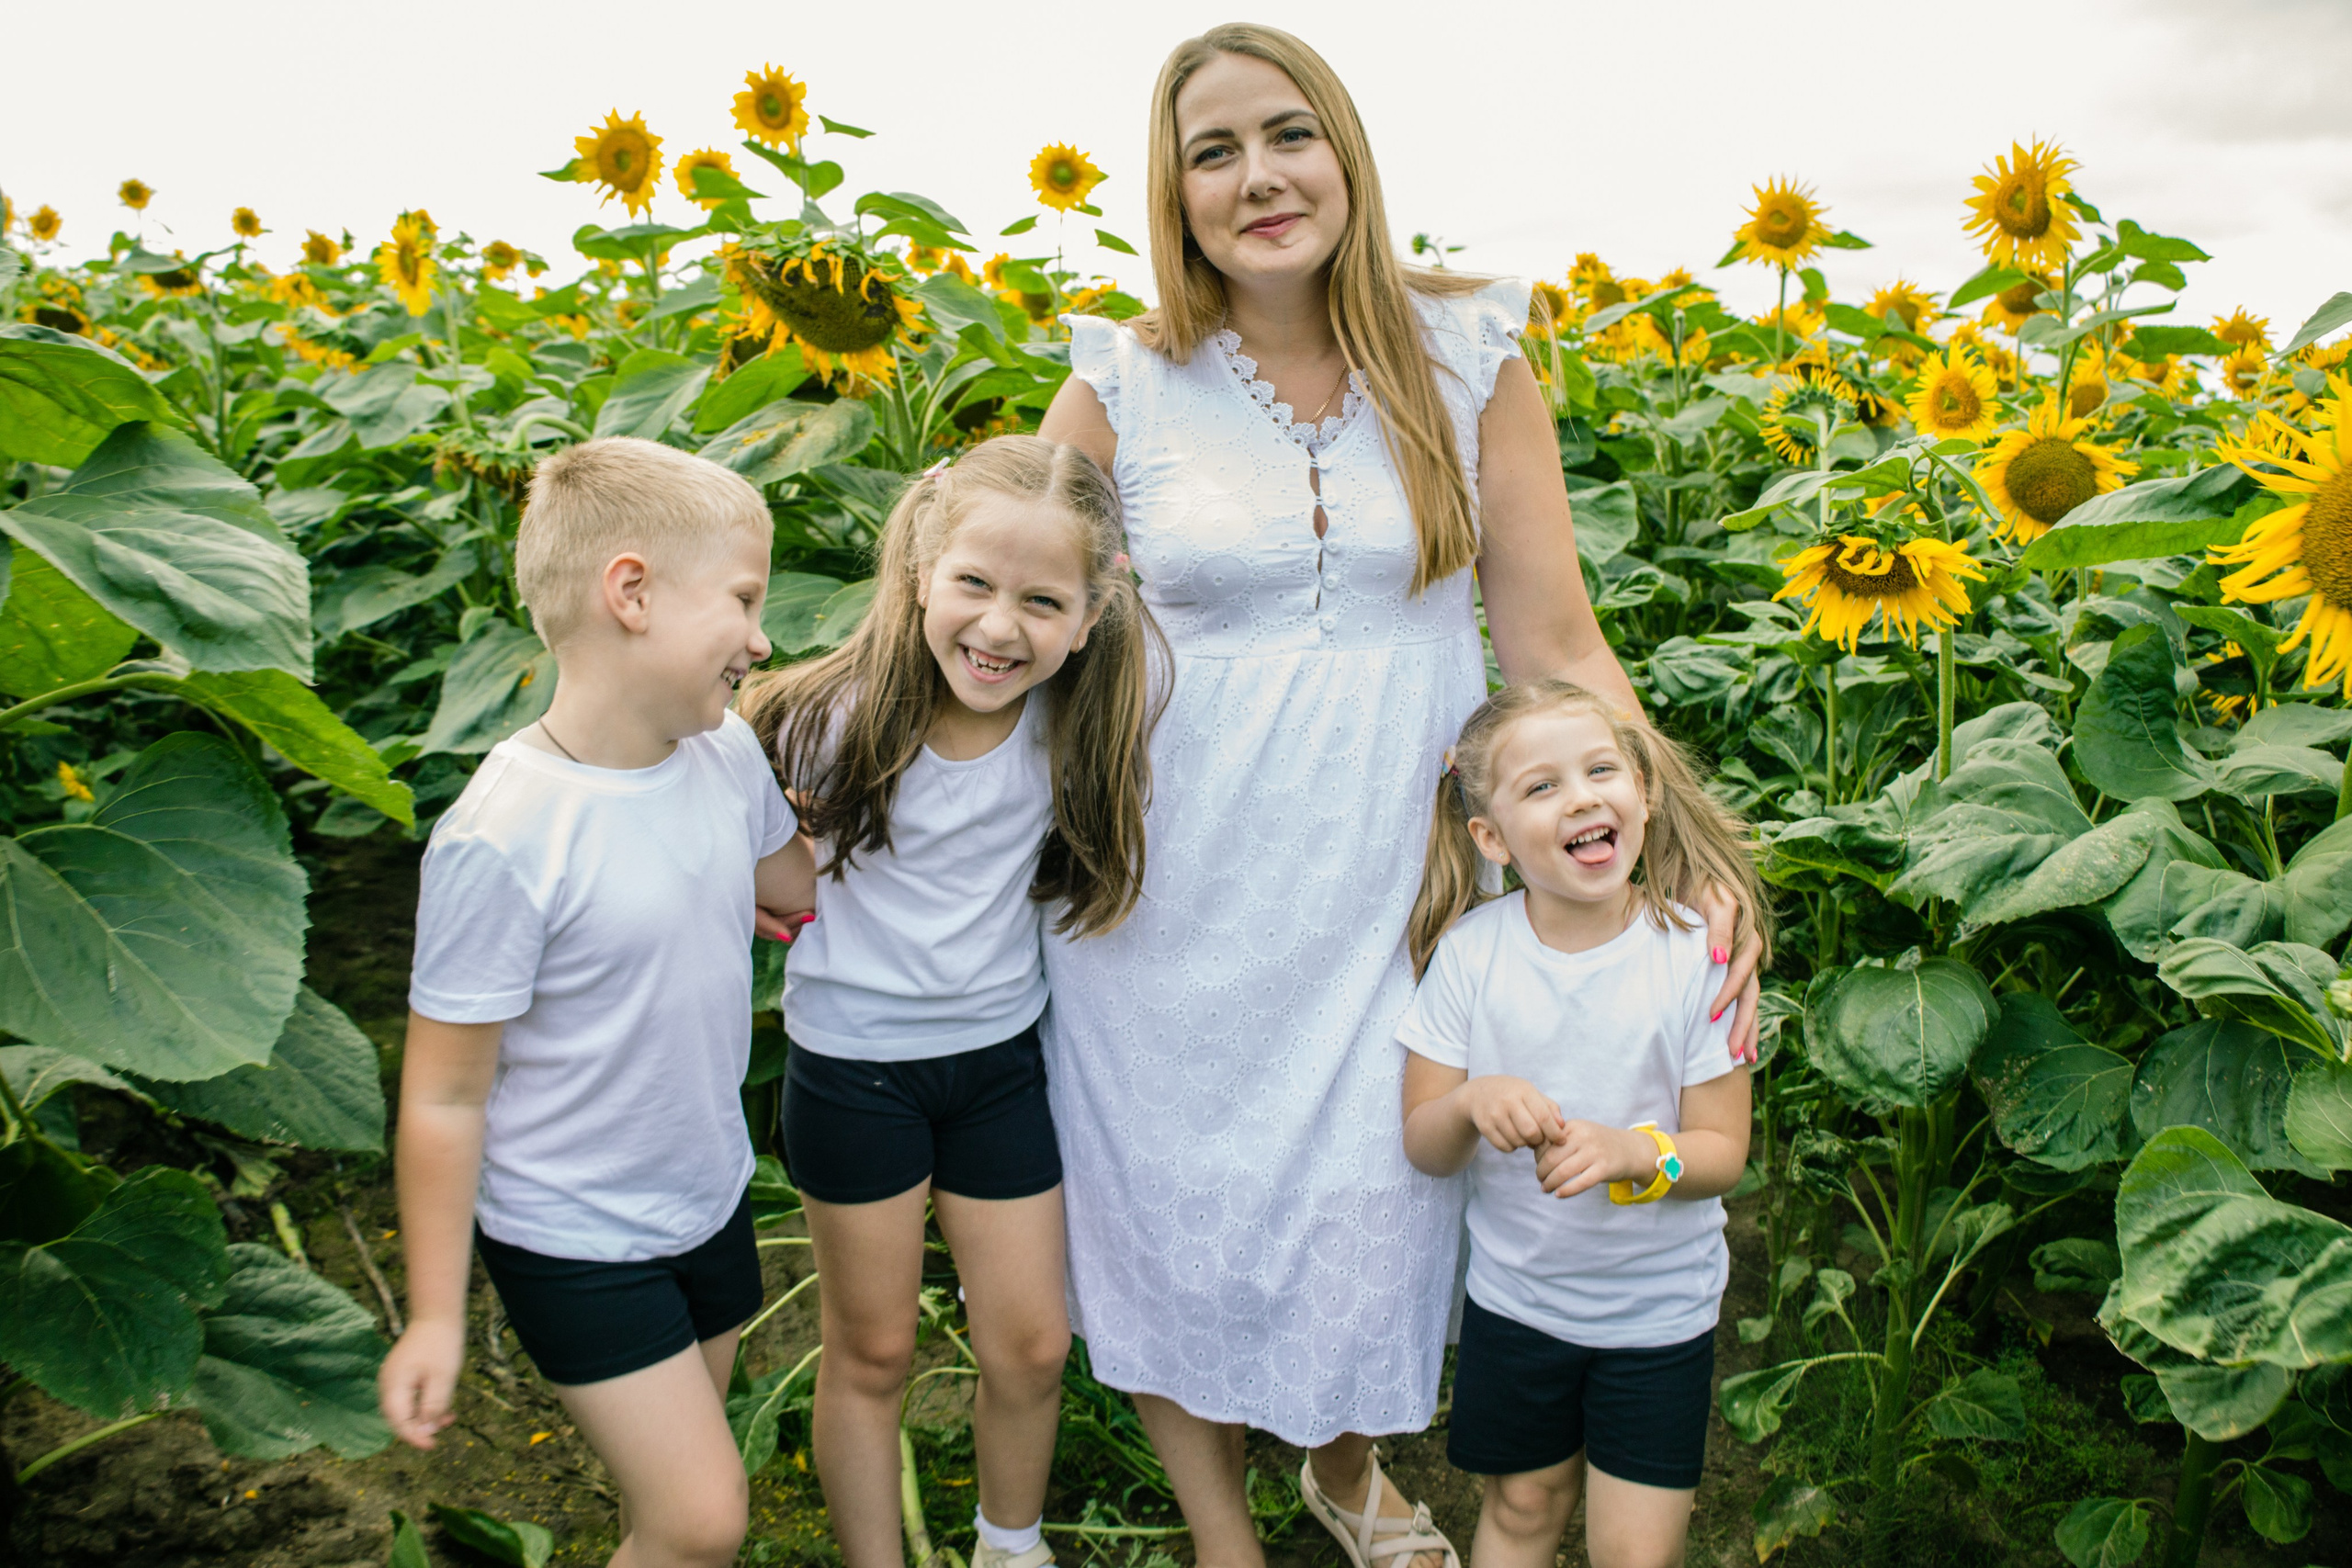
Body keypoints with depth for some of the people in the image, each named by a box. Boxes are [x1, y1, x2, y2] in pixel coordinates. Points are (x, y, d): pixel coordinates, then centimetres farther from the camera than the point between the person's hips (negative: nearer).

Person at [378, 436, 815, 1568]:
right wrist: (434, 1317, -11)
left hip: (710, 1194, 6)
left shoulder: (729, 753, -8)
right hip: (572, 1238, -6)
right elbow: (445, 1098, -18)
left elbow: (795, 881, 15)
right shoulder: (503, 839, -27)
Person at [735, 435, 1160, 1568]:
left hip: (997, 1059, 3)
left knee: (1031, 1347, 14)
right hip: (851, 1065, -2)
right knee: (871, 1350, 14)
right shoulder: (836, 711, -20)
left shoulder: (1075, 724, -15)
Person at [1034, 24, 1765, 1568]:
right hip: (1175, 900, 0)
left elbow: (1560, 648, -3)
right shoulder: (1126, 385, -4)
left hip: (1388, 889, 1)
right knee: (1179, 1211, 12)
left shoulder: (1469, 359, -3)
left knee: (1372, 1205, 13)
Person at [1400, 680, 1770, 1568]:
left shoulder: (1696, 955, -17)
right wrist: (1471, 1103, -31)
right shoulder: (1470, 952, -14)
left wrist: (1632, 1153, -32)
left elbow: (1723, 1152, -12)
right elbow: (1423, 1146, -9)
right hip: (1515, 1292, 1)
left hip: (1658, 1307, -1)